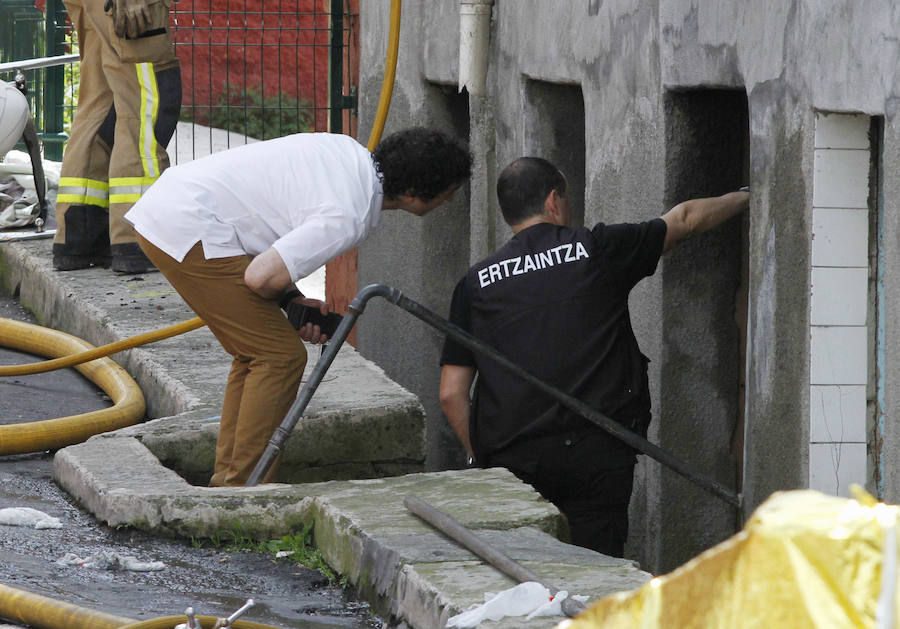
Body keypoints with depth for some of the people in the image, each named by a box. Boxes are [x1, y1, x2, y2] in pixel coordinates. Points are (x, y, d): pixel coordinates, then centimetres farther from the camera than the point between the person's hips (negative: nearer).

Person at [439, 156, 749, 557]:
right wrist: (744, 198, 37)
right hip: (595, 455, -2)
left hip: (510, 462, 2)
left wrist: (482, 458, 19)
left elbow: (452, 394, 7)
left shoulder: (477, 282, 10)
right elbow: (685, 219, 21)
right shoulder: (596, 250, 5)